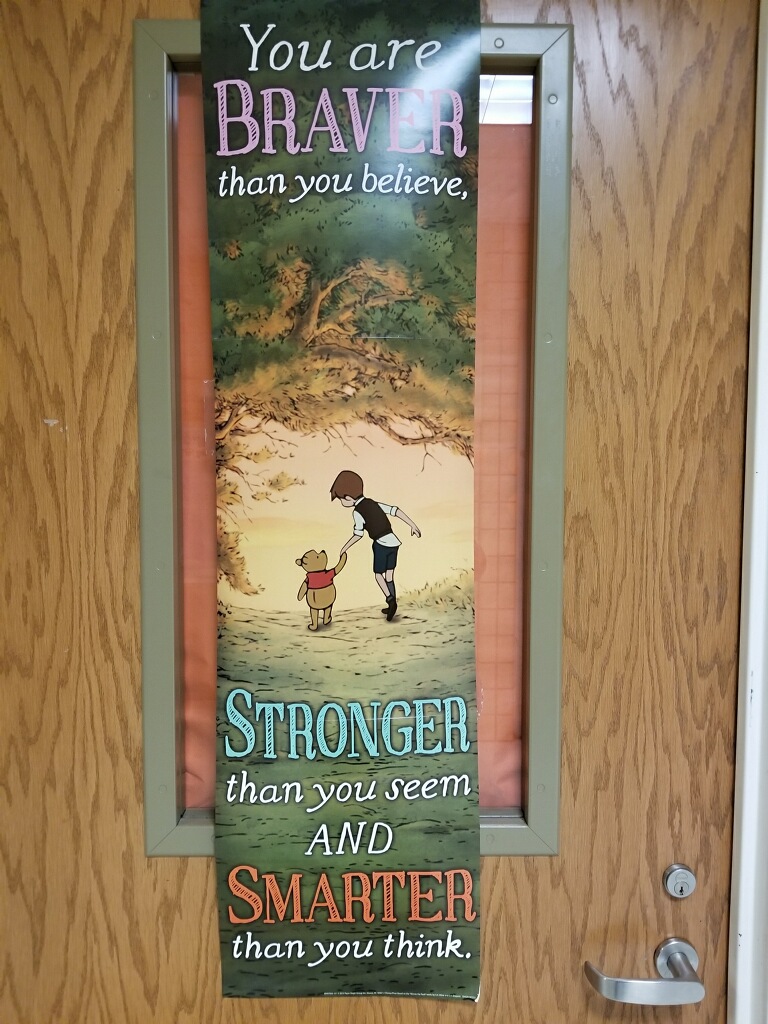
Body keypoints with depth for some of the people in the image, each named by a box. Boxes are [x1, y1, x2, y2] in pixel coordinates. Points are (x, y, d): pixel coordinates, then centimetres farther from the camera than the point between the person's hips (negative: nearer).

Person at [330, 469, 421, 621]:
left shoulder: (357, 512, -9)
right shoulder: (374, 504, 10)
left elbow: (358, 535, -11)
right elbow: (396, 511, 4)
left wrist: (345, 548, 3)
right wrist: (413, 525, 6)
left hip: (381, 544, -7)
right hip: (393, 542, 7)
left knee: (378, 575, 9)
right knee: (389, 576, 16)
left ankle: (390, 600, -10)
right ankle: (392, 606, 19)